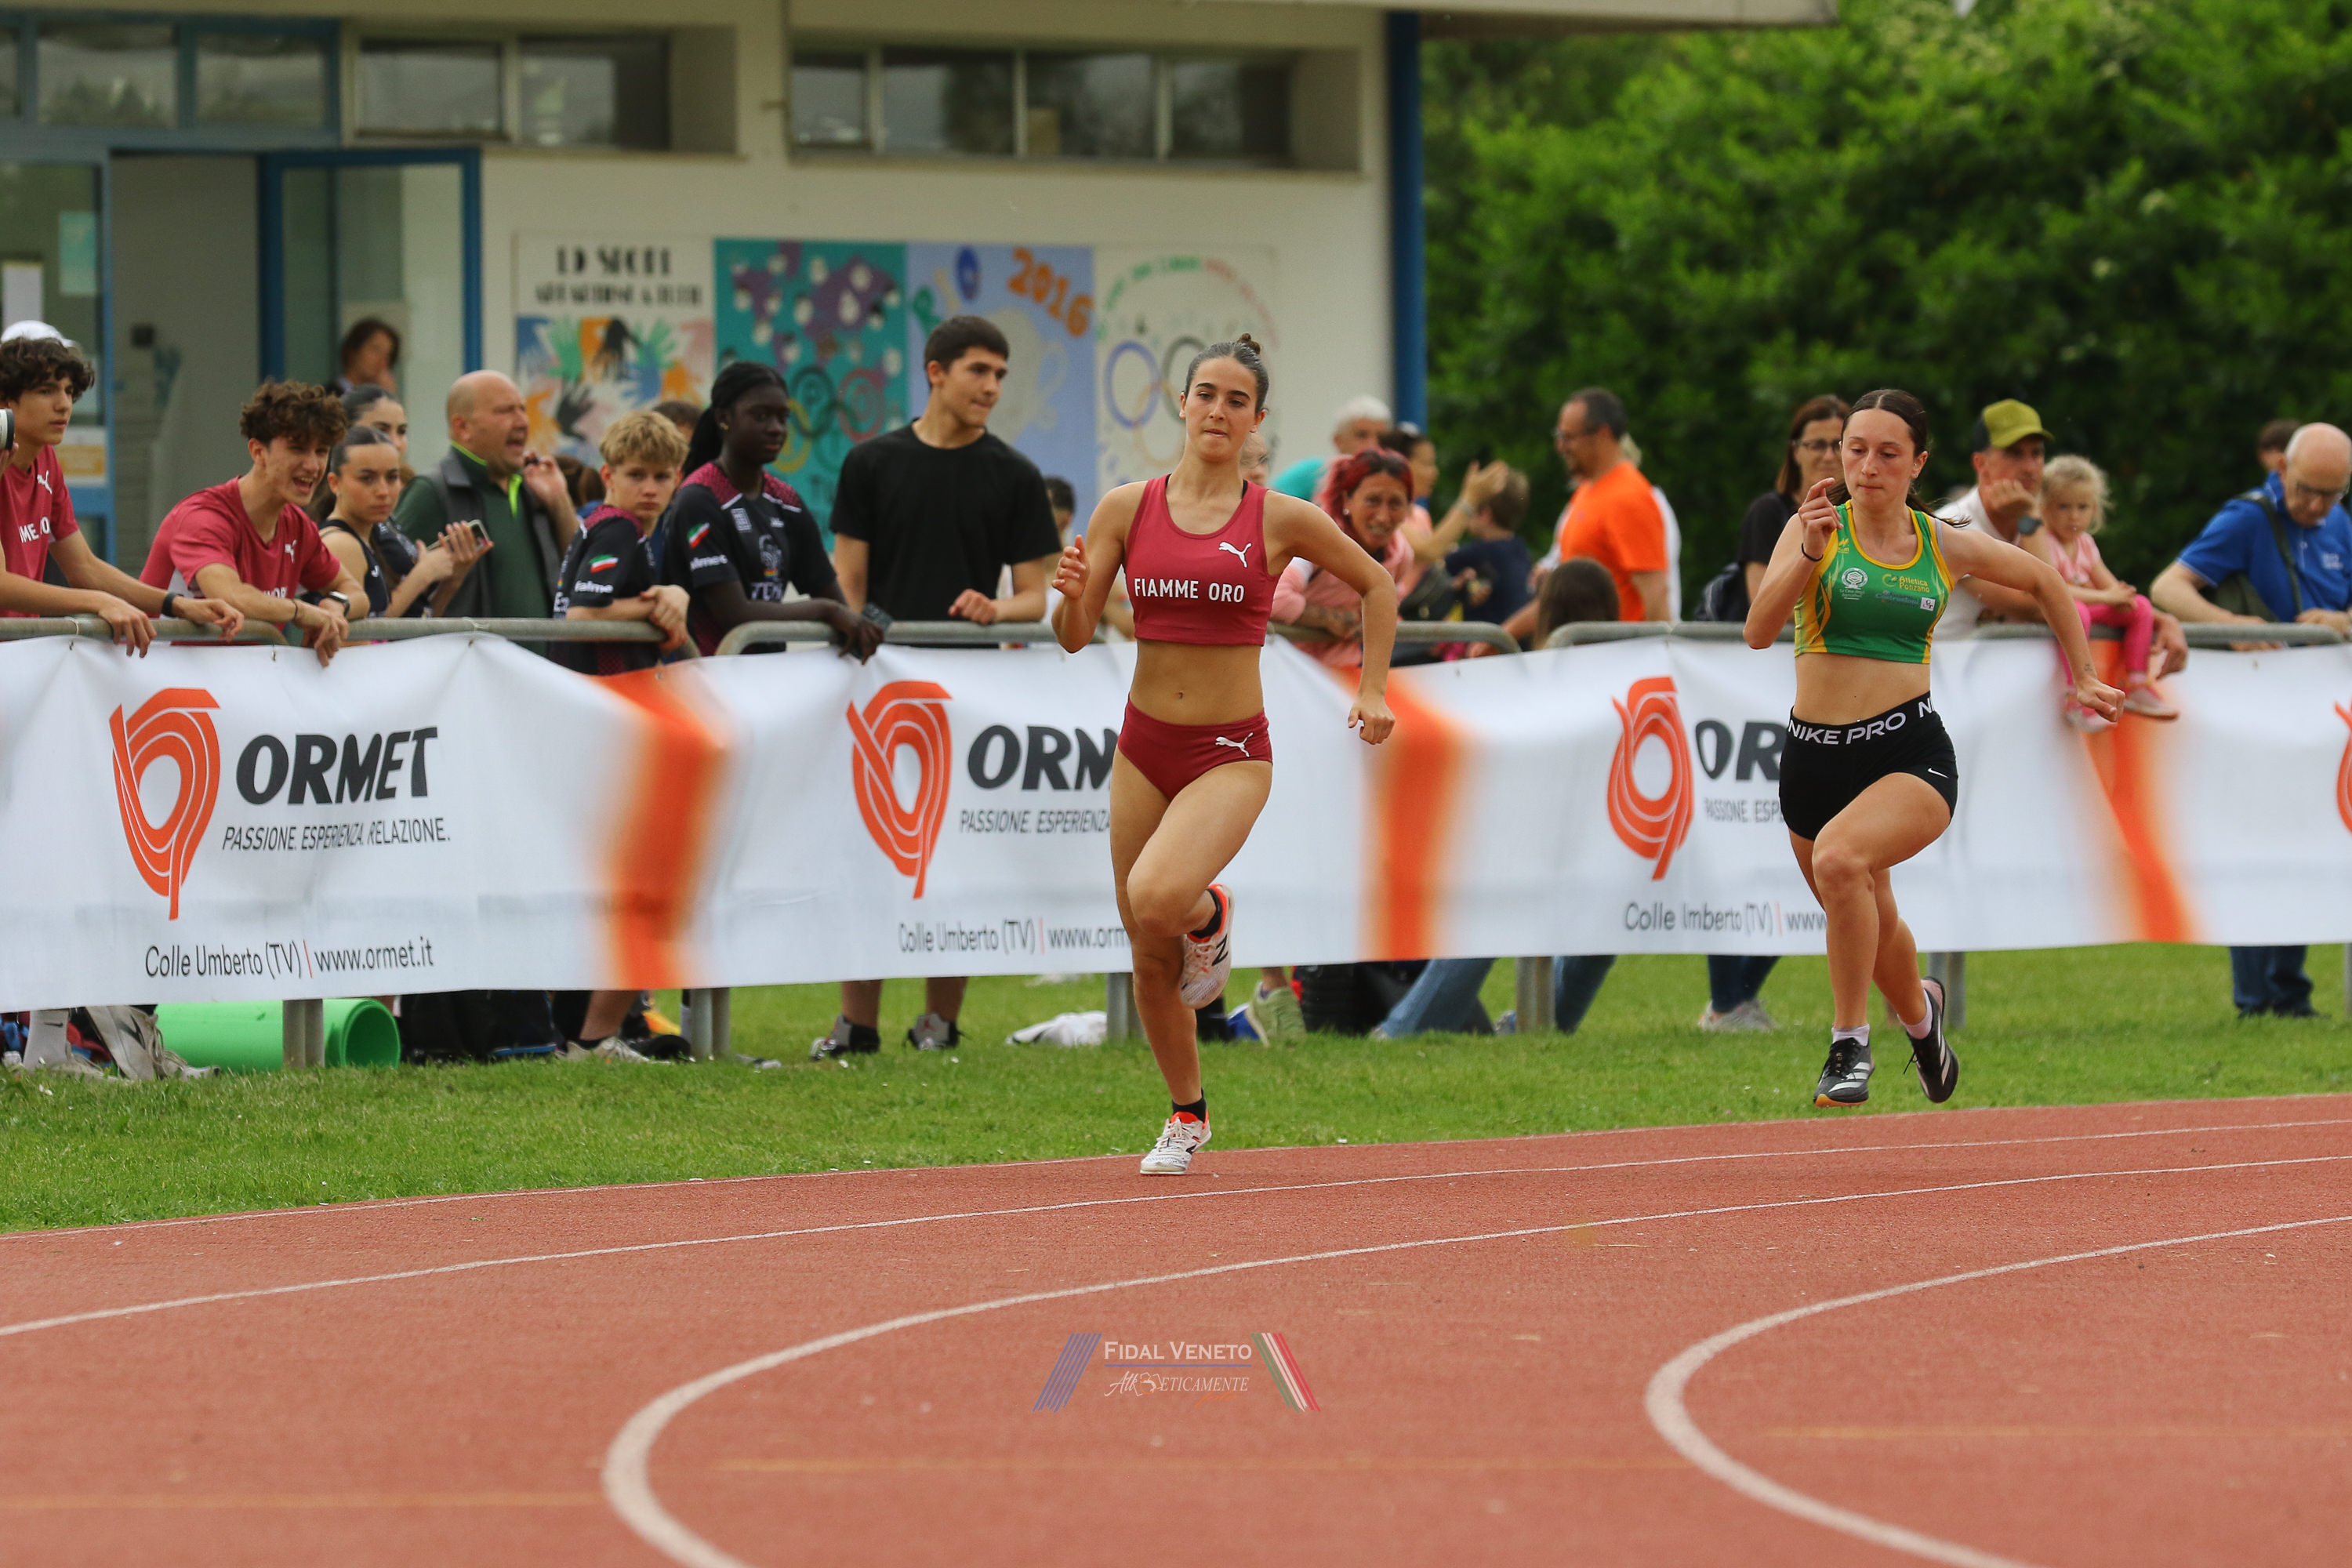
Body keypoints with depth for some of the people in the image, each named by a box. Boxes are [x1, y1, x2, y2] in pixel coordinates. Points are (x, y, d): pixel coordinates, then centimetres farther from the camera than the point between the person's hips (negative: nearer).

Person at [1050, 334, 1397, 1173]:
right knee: (1150, 958, 8)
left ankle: (1209, 914, 6)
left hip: (1230, 755, -3)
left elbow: (1377, 585, 11)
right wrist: (1070, 593, -22)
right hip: (1144, 748, 3)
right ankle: (1187, 1115, 30)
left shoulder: (1281, 520, -4)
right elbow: (1076, 635, 0)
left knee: (1157, 900, -30)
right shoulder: (1126, 509, 1)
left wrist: (1373, 689, 5)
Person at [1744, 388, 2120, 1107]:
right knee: (1869, 927, 19)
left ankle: (1850, 1042, -19)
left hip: (1909, 751, -2)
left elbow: (2046, 582, 20)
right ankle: (1919, 1011, 55)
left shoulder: (1947, 546, 2)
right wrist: (1807, 557, -30)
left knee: (1839, 858, -33)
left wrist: (2084, 681, 23)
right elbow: (1758, 632, -16)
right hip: (1814, 754, 2)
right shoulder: (1815, 529, -2)